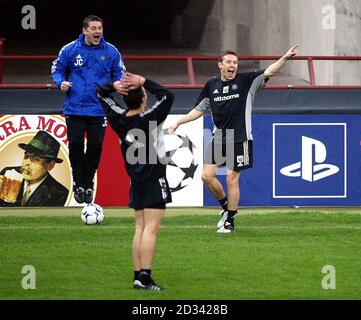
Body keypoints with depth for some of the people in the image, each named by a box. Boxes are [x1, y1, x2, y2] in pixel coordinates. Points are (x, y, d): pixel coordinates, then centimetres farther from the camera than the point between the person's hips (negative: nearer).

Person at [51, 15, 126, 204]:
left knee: (95, 146, 0)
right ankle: (79, 183, 13)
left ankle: (88, 183, 18)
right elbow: (57, 70, 9)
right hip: (74, 108, -1)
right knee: (75, 144, -3)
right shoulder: (70, 50, -1)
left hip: (99, 109, 1)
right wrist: (61, 83, -11)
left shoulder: (111, 52, 2)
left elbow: (119, 73, 11)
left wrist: (117, 84, -11)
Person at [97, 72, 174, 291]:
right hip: (154, 179, -7)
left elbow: (102, 93, 11)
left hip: (136, 182, 7)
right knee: (151, 229, -9)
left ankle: (138, 275, 8)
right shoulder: (148, 119, -18)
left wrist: (118, 84, -6)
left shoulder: (119, 119, -1)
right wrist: (144, 82, -14)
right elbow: (168, 96, -17)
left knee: (140, 228, 10)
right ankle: (145, 276, -14)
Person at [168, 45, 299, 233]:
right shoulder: (211, 85, 8)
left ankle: (229, 221, 10)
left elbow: (269, 72, -14)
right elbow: (199, 110, 19)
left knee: (232, 179, -2)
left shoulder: (246, 81, -2)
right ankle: (225, 206, 21)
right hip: (218, 138, 4)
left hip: (239, 139, -4)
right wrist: (178, 122, 15)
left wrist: (285, 58, -29)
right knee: (207, 175, -3)